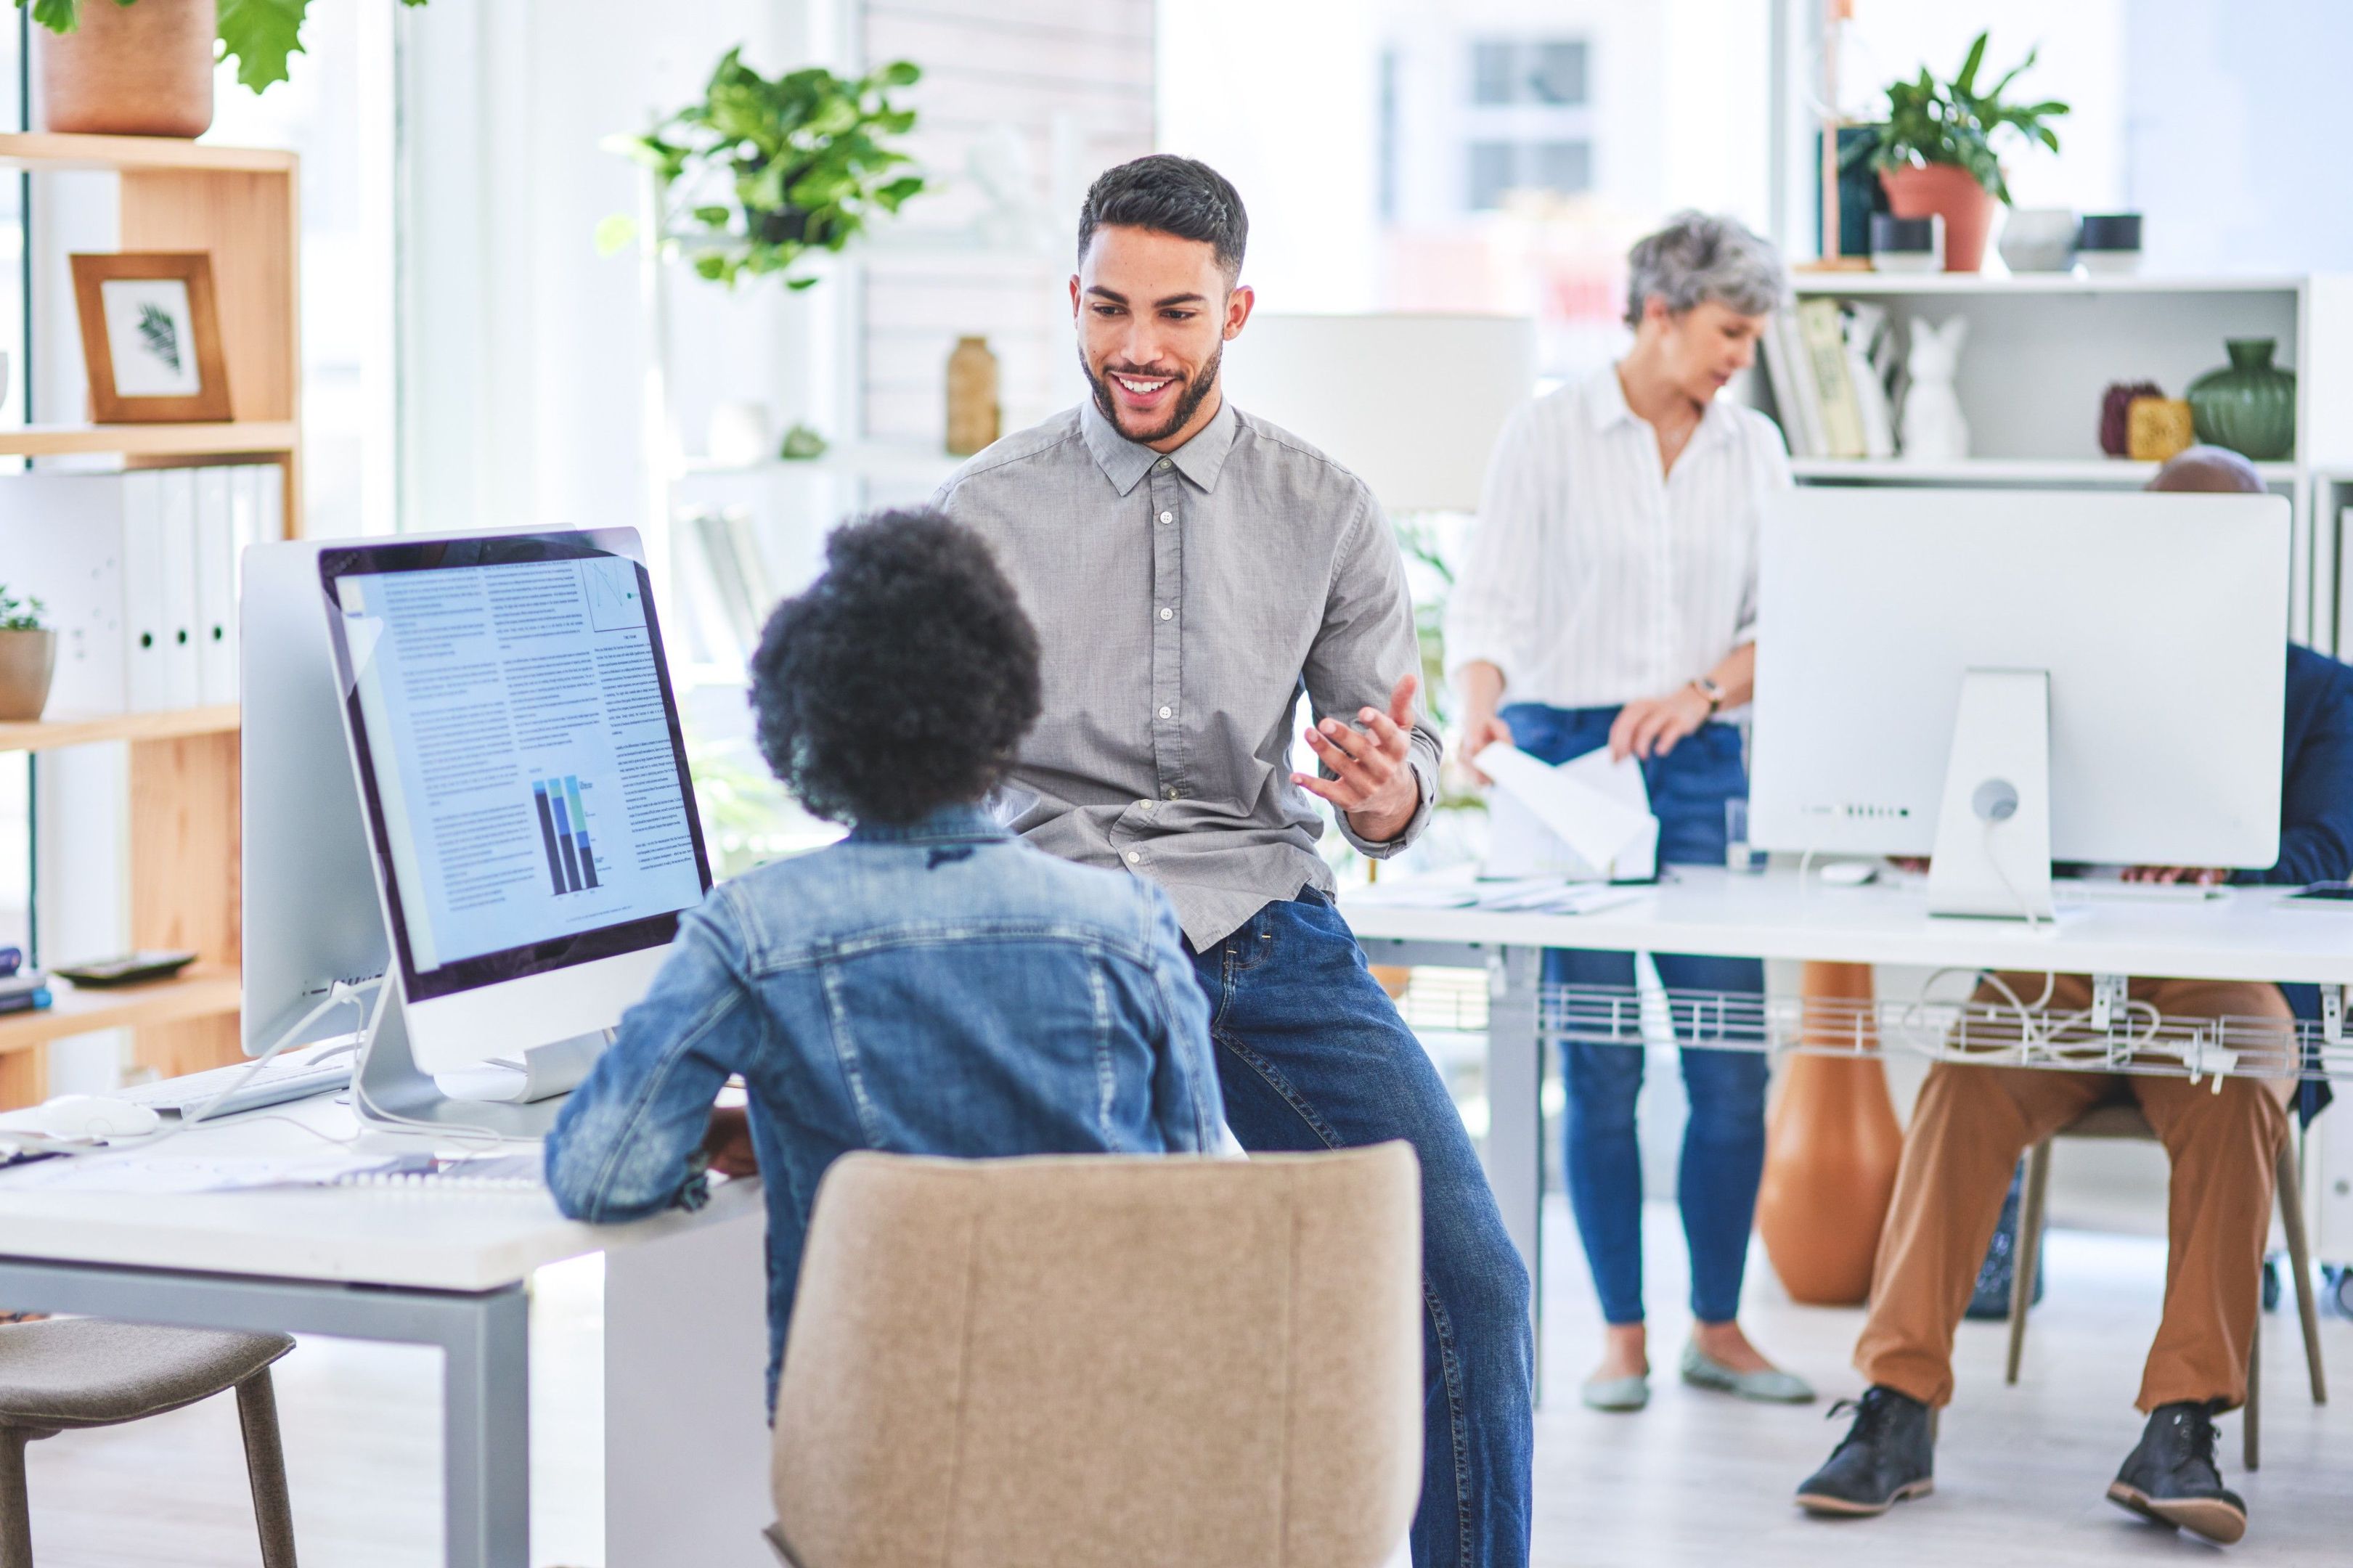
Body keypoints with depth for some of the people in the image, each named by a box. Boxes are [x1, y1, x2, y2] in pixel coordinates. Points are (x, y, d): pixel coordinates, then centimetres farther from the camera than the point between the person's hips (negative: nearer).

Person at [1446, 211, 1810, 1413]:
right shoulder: (1548, 433, -1)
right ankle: (1622, 1334, 10)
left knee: (1734, 1062, -1)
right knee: (1600, 1065, -1)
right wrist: (1479, 712, -25)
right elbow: (1486, 604, -6)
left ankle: (1718, 1327, 13)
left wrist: (1698, 695, -12)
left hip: (1701, 766, 3)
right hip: (1564, 755, -3)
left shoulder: (1755, 449, 9)